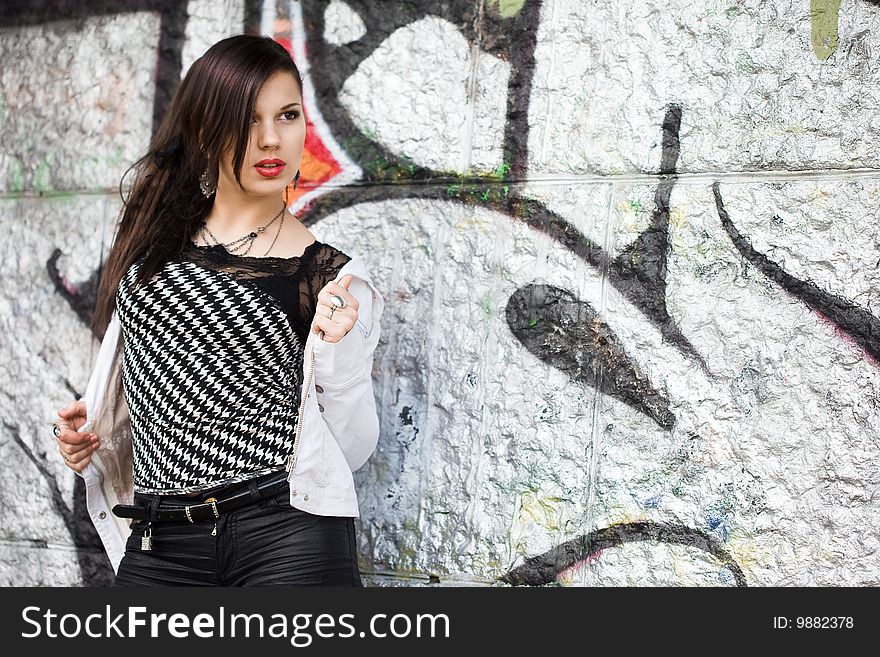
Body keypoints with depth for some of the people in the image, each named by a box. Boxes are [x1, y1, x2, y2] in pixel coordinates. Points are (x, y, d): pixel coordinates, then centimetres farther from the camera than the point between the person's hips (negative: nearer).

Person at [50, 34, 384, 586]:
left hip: (289, 541, -3)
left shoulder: (329, 276, -3)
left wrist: (337, 351, -16)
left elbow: (352, 450, -2)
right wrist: (89, 423, 7)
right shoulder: (155, 241, 8)